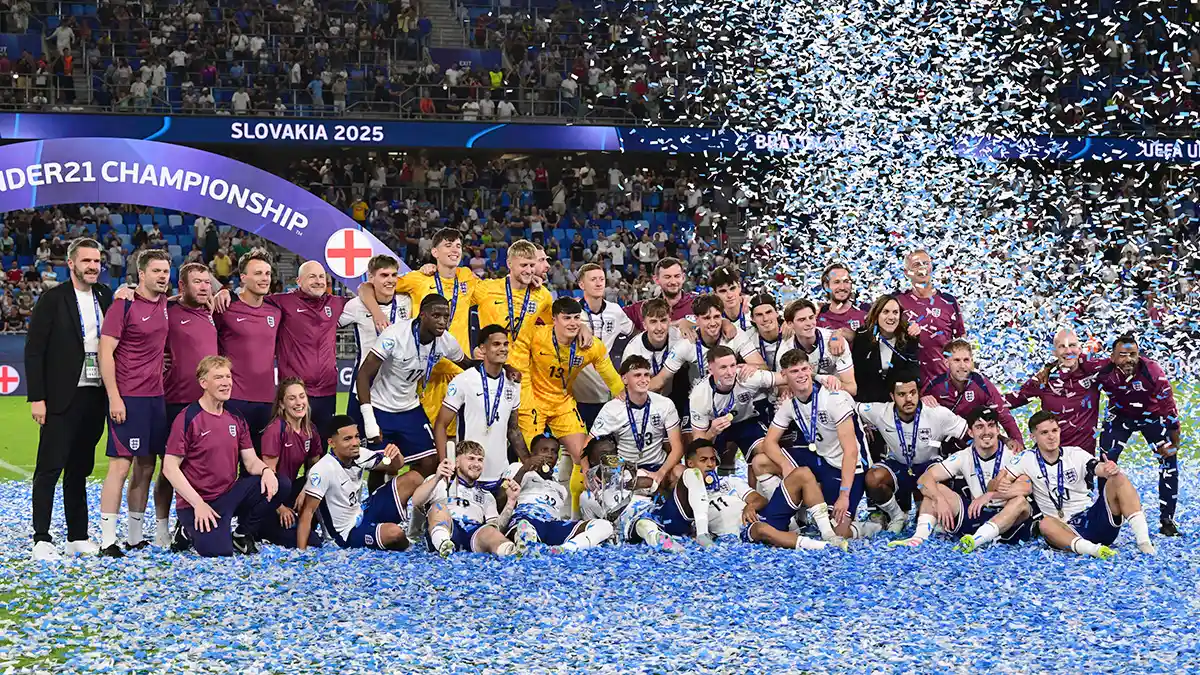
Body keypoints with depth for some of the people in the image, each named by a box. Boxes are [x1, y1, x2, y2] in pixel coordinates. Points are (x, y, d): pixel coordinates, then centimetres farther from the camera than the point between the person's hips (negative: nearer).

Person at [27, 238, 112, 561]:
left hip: (95, 396, 5)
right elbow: (34, 351, -7)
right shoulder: (52, 299, -5)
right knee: (50, 468, -4)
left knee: (79, 469, 12)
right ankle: (42, 539, -1)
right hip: (62, 398, -5)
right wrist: (37, 398, -12)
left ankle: (77, 537, 17)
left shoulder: (105, 296, 11)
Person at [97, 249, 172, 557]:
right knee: (121, 465, -8)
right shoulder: (124, 305, -9)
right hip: (127, 398, -7)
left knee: (145, 466, 9)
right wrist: (114, 398, -16)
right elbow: (105, 352, -11)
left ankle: (135, 537, 16)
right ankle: (107, 540, -6)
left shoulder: (164, 303, 10)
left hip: (156, 396, 7)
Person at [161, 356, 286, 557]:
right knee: (218, 550, -29)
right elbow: (170, 468, -13)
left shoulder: (236, 419, 10)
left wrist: (266, 470, -19)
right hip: (197, 502, -6)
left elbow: (251, 461, 6)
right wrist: (198, 503, -18)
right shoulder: (188, 418, -10)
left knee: (280, 485, -14)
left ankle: (243, 534, 6)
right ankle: (191, 531, 7)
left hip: (230, 494, 6)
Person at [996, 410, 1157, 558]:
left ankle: (1143, 541, -33)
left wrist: (1111, 469, -37)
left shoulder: (1075, 454, 4)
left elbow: (1100, 469, -14)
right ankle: (1092, 549, -55)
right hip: (1067, 531, -1)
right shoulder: (1029, 461, 5)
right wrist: (1000, 484, -21)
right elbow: (1001, 480, 3)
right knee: (1045, 524, -34)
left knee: (1118, 479, -21)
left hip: (1095, 519, 1)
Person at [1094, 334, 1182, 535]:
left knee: (1169, 461, -9)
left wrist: (1174, 444, -15)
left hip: (1152, 415, -1)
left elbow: (1170, 410, -23)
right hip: (1120, 415, 2)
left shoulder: (1153, 372, -34)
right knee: (1106, 460, -7)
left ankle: (1167, 520, 1)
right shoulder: (1105, 372, -28)